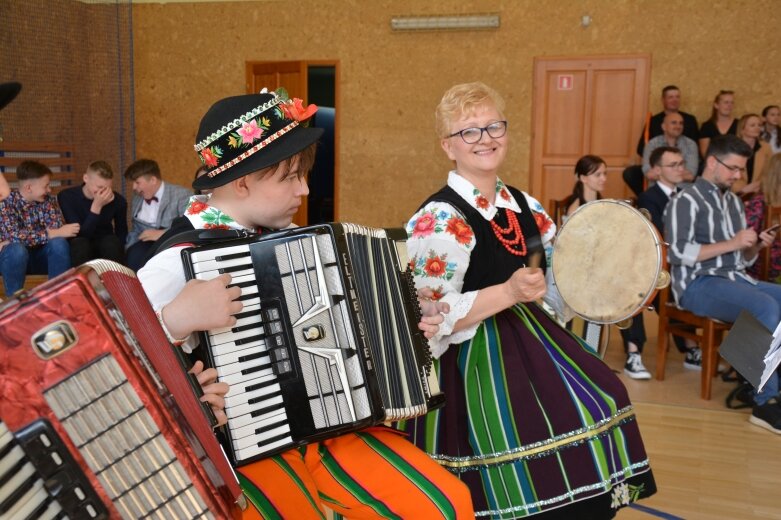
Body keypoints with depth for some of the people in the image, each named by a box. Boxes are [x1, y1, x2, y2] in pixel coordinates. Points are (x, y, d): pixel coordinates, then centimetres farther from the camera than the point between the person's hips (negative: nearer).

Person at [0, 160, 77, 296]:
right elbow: (15, 235, -29)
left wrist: (23, 239, -27)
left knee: (59, 243, -27)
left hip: (40, 257, 3)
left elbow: (57, 228, -18)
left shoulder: (48, 200, -4)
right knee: (17, 248, -36)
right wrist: (55, 233, -34)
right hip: (15, 257, -3)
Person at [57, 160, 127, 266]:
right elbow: (80, 235, -23)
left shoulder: (118, 200, -9)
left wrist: (116, 256, -18)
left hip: (106, 246, 1)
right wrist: (96, 207, -33)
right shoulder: (67, 197, -15)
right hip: (80, 249, -1)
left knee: (111, 241, -32)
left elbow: (122, 234, 0)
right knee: (80, 243, -35)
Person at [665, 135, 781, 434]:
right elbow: (678, 254, -17)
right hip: (698, 283, -8)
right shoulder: (686, 201, -4)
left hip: (736, 279, 8)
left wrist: (756, 246, -1)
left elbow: (743, 259, 21)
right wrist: (730, 243, -15)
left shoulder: (733, 202, 19)